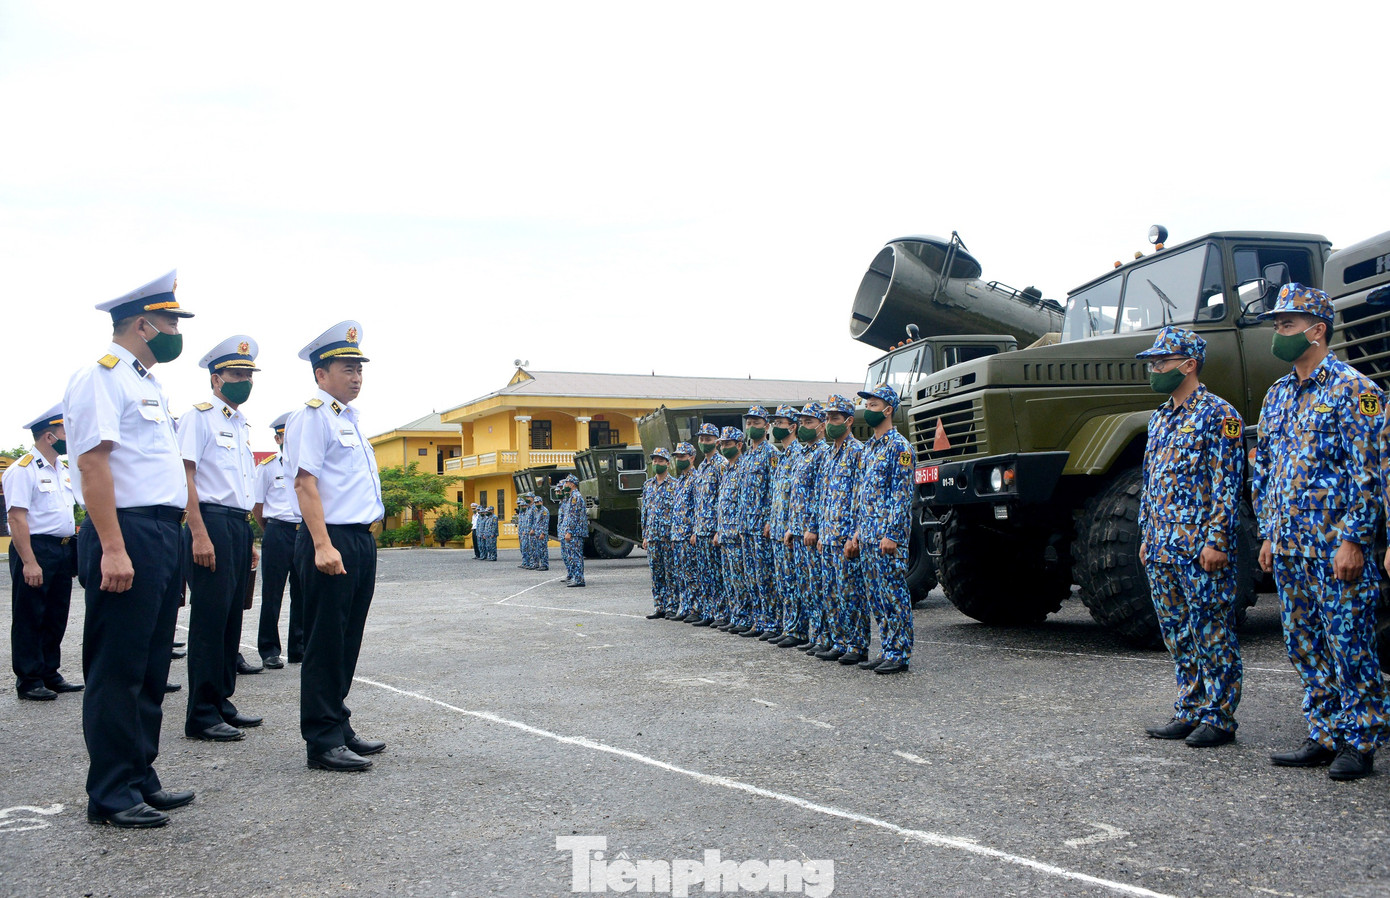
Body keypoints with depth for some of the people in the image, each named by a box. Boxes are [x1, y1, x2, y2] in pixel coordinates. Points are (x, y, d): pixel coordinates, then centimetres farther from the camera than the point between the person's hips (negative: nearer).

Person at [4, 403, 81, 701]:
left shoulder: (63, 471, 15)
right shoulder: (23, 470, -11)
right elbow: (17, 518, -18)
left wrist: (75, 553, 14)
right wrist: (28, 562, -24)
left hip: (63, 550, 8)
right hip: (36, 550, -8)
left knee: (56, 617, 14)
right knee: (29, 619, 1)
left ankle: (50, 674, 25)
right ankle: (29, 681, 9)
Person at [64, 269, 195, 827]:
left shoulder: (145, 382, 20)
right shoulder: (102, 376, -9)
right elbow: (94, 462, -18)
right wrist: (113, 549, -24)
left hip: (163, 535, 10)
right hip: (127, 534, -10)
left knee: (150, 670, 14)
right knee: (117, 671, -2)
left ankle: (140, 778, 24)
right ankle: (111, 795, 7)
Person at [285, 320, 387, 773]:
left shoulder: (351, 418, 20)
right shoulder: (312, 415, -8)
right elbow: (305, 483, -17)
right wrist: (323, 545, -24)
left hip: (362, 539, 9)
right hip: (331, 540, -9)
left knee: (347, 642, 14)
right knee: (325, 644, -3)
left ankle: (338, 728, 24)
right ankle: (323, 742, 3)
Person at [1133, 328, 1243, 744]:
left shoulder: (1218, 414, -8)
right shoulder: (1159, 419, 17)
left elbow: (1227, 485, -13)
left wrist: (1216, 540, -18)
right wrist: (1147, 535, 19)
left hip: (1201, 550, -8)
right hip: (1162, 551, 8)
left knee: (1212, 635, 0)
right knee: (1178, 635, 13)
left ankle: (1219, 717, 8)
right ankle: (1188, 711, 21)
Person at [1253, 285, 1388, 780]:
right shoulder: (1277, 395, 16)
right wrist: (1268, 535, 16)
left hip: (1336, 548, -8)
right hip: (1289, 549, 8)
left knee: (1349, 646, -1)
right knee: (1304, 647, 12)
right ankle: (1324, 736, 21)